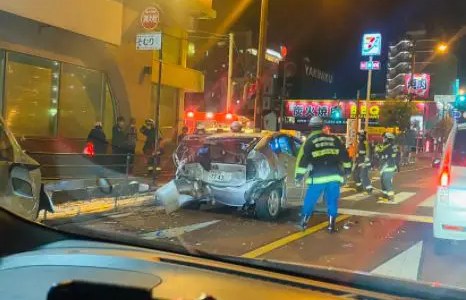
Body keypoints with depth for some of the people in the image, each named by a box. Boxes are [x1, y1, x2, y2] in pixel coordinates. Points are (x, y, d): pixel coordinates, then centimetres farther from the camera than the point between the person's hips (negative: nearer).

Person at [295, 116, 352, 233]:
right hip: (334, 176, 3)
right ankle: (331, 225, 12)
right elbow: (345, 155, 16)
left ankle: (303, 222, 16)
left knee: (310, 200, 10)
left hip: (318, 178, -2)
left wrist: (298, 175, 4)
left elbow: (302, 159, -2)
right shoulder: (334, 139, 11)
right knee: (332, 201, 13)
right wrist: (347, 170, 27)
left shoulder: (310, 141, 2)